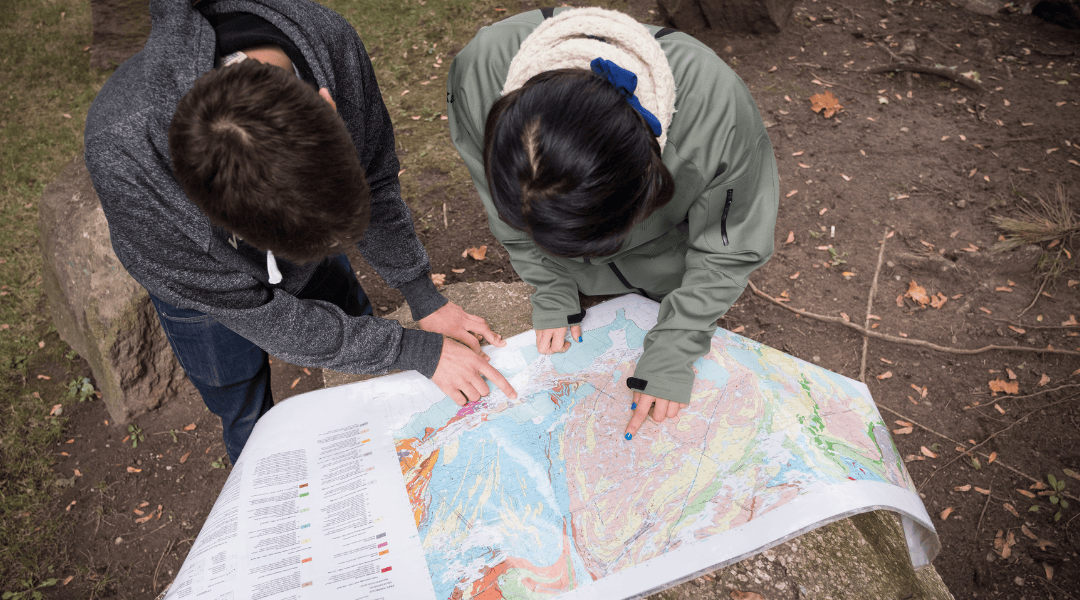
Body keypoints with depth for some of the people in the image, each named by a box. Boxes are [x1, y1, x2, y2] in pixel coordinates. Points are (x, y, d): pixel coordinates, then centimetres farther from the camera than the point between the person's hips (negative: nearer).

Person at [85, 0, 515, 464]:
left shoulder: (331, 43, -36)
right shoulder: (123, 155, -45)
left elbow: (375, 182, -16)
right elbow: (252, 311, -33)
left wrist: (424, 297, -15)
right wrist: (416, 352, -31)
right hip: (201, 284, -2)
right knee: (249, 422, 16)